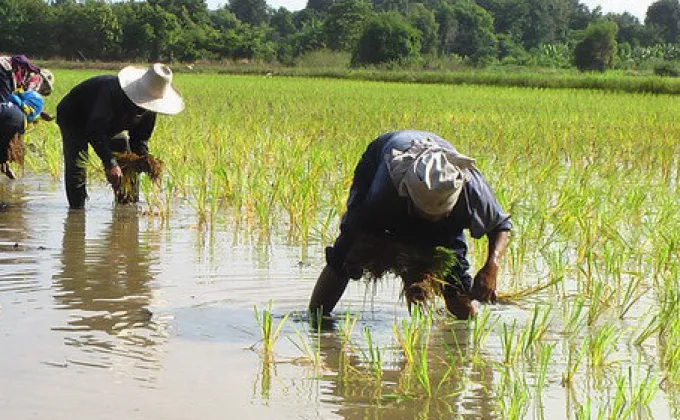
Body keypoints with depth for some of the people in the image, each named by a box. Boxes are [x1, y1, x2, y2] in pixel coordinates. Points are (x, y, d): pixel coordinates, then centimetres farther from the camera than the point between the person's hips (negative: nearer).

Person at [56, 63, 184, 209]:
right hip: (73, 119, -7)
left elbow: (140, 137, -9)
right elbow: (95, 131, -46)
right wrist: (110, 163, -53)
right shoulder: (113, 93, -43)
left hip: (109, 126, 7)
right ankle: (77, 209, -19)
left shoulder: (149, 105, -19)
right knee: (76, 166, -23)